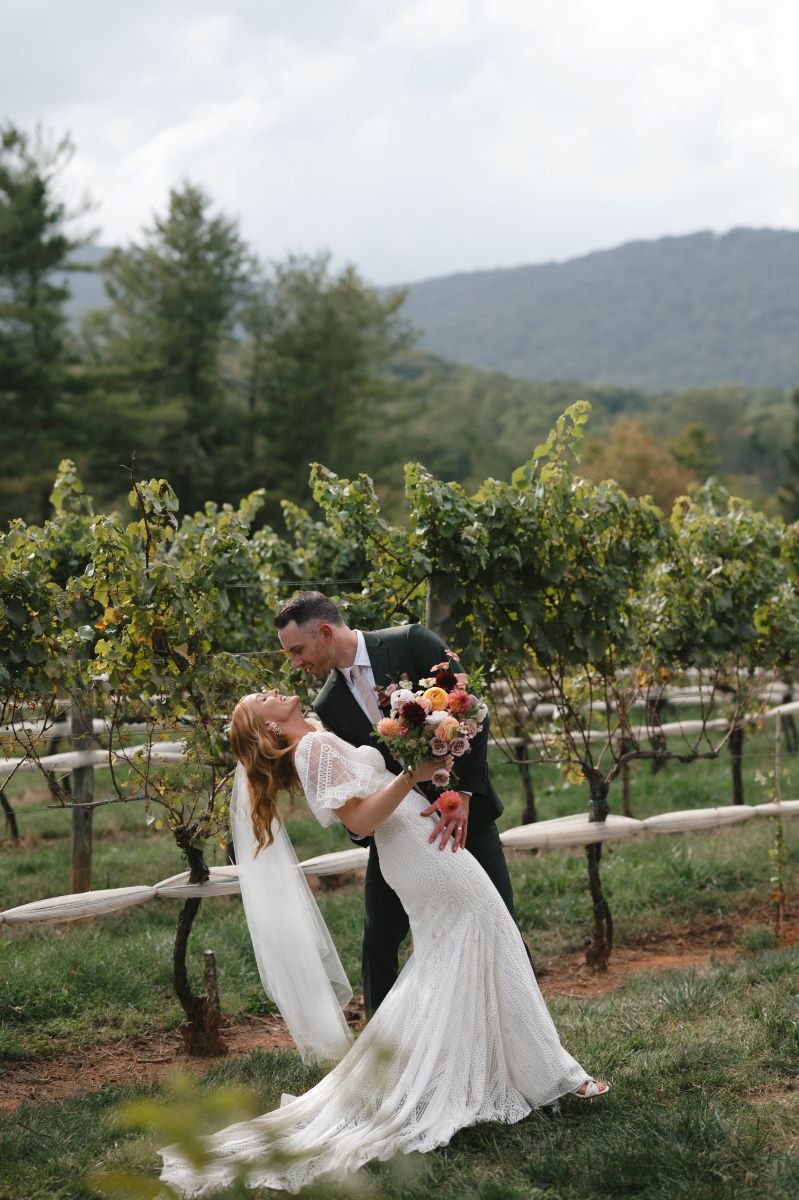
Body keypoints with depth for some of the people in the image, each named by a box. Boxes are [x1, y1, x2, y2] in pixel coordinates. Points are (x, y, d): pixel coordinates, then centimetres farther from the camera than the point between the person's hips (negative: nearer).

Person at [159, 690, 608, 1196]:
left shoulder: (322, 745, 17)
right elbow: (360, 817, -20)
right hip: (431, 860, -9)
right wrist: (414, 774, -26)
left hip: (416, 860, 9)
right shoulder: (315, 745, -12)